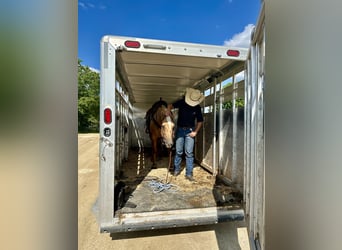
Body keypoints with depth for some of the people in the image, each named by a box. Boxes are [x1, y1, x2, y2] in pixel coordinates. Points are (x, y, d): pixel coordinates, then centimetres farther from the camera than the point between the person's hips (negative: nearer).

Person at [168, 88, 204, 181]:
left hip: (190, 131, 0)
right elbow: (170, 105, -16)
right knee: (178, 152, 7)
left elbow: (200, 121, 4)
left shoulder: (197, 107, -4)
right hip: (180, 129, 0)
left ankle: (189, 173, 8)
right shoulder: (181, 102, -6)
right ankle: (177, 169, 27)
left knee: (189, 153, -1)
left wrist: (195, 132, -5)